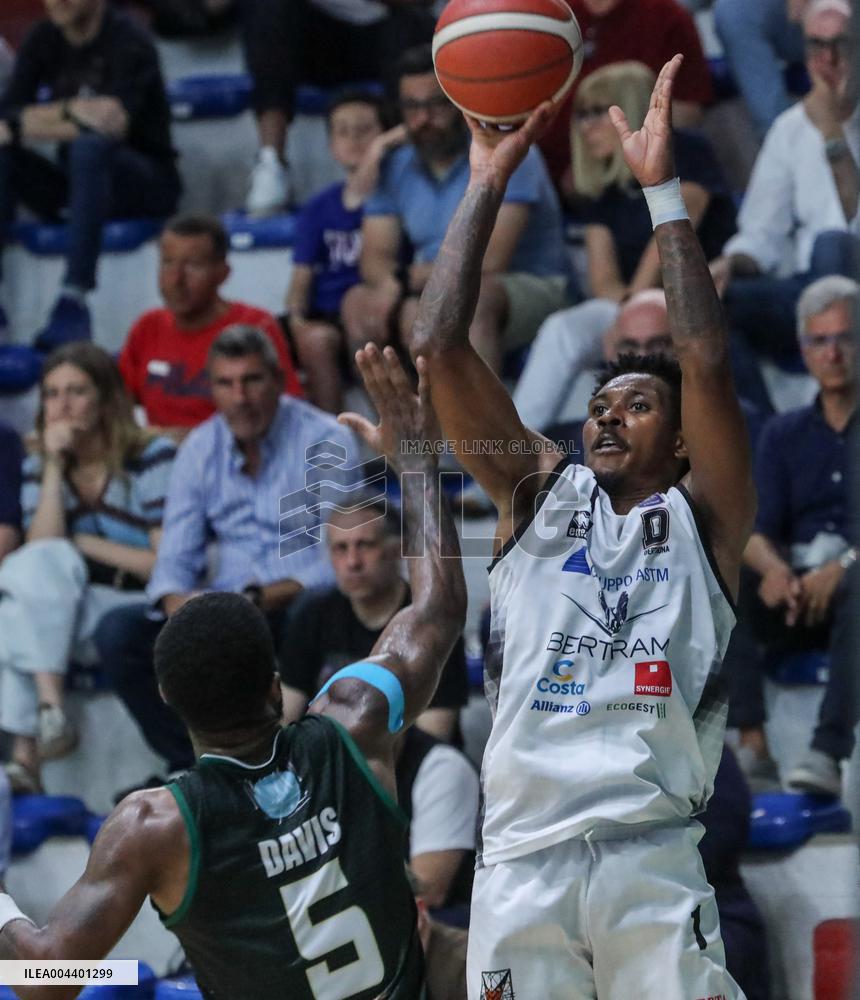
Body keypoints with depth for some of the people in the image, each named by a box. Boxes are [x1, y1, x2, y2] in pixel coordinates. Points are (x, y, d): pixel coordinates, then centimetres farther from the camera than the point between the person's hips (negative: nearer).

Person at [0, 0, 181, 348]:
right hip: (73, 186, 6)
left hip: (146, 184, -5)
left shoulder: (129, 42, -11)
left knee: (90, 147, -35)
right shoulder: (43, 39, 5)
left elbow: (116, 124, -23)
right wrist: (72, 110, -22)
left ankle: (73, 300, -42)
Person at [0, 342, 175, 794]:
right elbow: (39, 550, -7)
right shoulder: (38, 468, 10)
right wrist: (54, 469, -10)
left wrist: (85, 545, -5)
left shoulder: (153, 460, -2)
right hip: (73, 619, 4)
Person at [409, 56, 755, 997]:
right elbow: (439, 349, 10)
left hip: (651, 858, -2)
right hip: (521, 857, 2)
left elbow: (704, 364, -3)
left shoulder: (702, 519, 12)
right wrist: (486, 185, 9)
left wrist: (661, 188, -2)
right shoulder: (540, 494, 18)